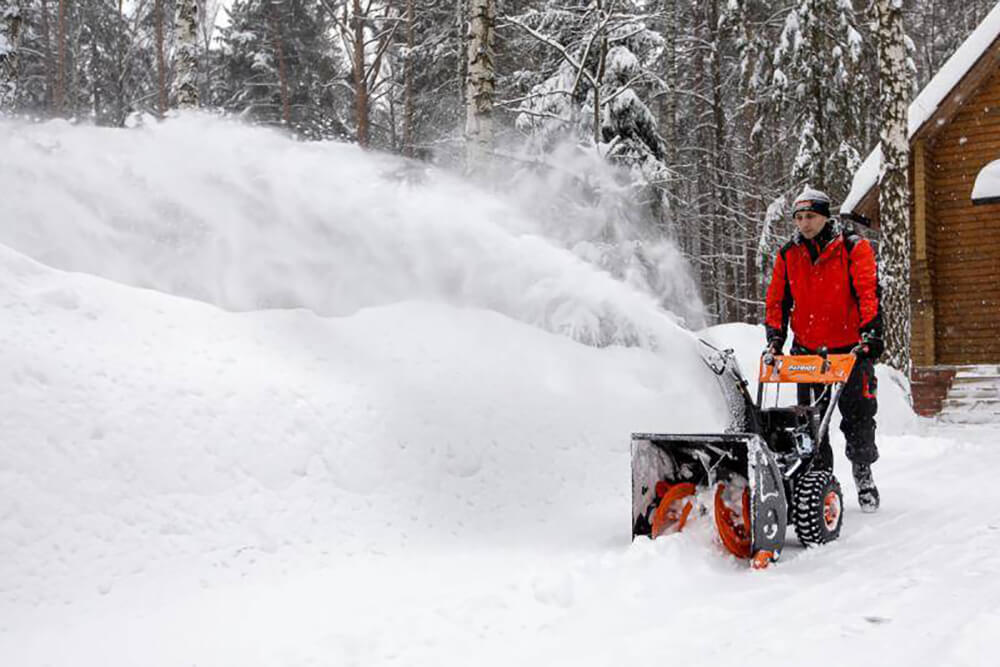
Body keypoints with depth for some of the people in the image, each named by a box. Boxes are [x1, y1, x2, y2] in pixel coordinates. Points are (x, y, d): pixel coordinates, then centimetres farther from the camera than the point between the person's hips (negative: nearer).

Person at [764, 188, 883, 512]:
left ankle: (863, 473, 18)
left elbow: (868, 292, -12)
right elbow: (777, 300, 11)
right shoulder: (788, 254, 6)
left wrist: (871, 332, -23)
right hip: (807, 350, 3)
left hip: (850, 347, -3)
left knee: (857, 413, 1)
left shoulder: (853, 247, -6)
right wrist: (774, 338, 0)